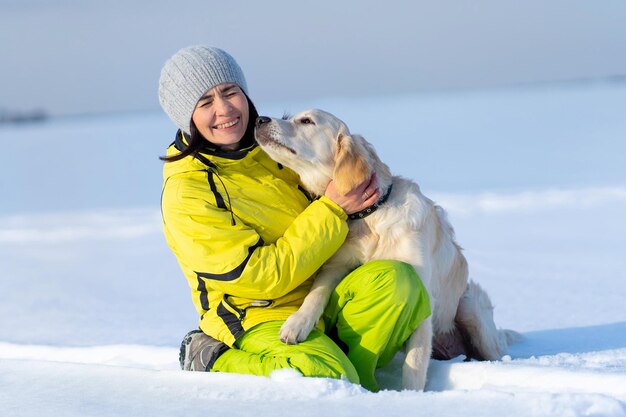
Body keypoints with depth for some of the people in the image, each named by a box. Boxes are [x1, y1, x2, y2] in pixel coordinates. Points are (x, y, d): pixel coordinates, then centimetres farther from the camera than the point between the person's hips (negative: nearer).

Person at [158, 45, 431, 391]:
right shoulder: (185, 195, -15)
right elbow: (265, 277, -17)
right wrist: (333, 209, -17)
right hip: (262, 318, -5)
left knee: (394, 279, -24)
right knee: (324, 378, -35)